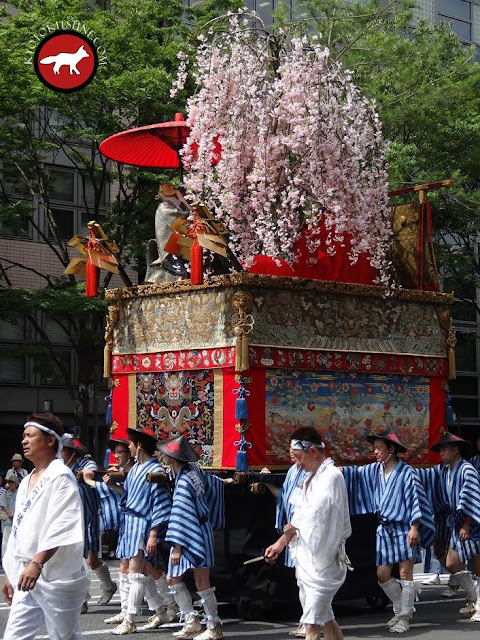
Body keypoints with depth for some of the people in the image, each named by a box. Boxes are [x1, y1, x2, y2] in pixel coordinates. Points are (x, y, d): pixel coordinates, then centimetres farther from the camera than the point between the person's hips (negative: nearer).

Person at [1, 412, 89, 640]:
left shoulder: (60, 477, -9)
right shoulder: (27, 482, 17)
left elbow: (61, 527, -21)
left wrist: (37, 563, -30)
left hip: (56, 575, -8)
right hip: (27, 574, 8)